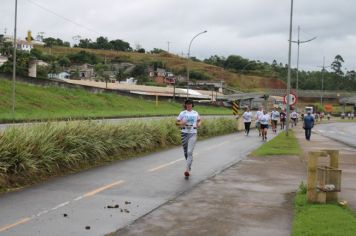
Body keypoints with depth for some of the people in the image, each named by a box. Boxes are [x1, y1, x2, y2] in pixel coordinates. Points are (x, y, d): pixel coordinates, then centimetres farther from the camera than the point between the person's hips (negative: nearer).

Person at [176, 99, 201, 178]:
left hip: (193, 133, -1)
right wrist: (181, 123, -16)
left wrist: (199, 124, 1)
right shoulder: (182, 113, 4)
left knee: (190, 152, -14)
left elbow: (199, 120, 23)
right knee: (185, 152, 11)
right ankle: (189, 166, 36)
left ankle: (187, 170, -19)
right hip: (184, 133, 1)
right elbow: (176, 122, 6)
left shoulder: (195, 113, 8)